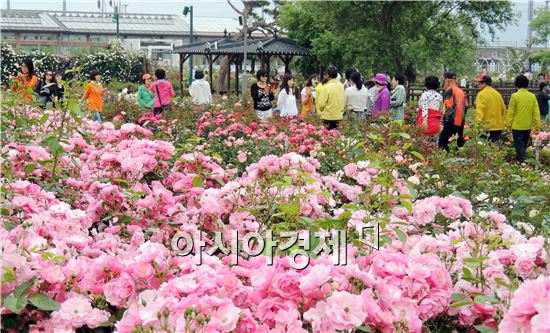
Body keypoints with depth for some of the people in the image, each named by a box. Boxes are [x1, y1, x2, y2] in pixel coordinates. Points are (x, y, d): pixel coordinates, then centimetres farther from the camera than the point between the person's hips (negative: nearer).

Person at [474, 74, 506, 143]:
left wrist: (477, 125, -20)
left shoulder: (482, 94, -10)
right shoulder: (497, 94, 11)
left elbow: (479, 111, -18)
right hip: (498, 127, 7)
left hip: (486, 127, -7)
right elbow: (503, 109, 17)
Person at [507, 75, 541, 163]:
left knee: (519, 145, -1)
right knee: (524, 145, 20)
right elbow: (536, 112, 0)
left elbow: (511, 112, -10)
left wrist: (508, 124, 0)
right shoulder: (532, 96, -1)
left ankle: (521, 161, -8)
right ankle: (521, 158, 33)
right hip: (528, 126, 5)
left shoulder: (515, 96, -14)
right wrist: (537, 125, 6)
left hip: (517, 126, -5)